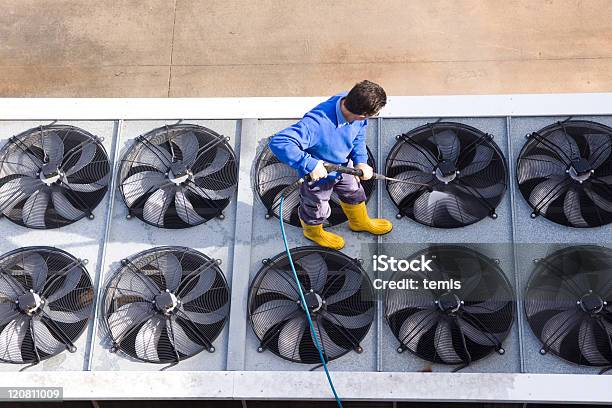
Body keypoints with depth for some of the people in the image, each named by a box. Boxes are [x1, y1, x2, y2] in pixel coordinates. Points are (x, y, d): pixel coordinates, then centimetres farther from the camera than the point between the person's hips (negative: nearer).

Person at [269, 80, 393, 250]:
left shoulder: (350, 102, -25)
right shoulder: (317, 123, -48)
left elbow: (358, 136, -3)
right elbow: (279, 142, -53)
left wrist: (361, 161, -16)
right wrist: (310, 165, -50)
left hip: (343, 165, 6)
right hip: (318, 175, -6)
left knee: (354, 193, 33)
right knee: (317, 209, 24)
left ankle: (360, 222, 65)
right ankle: (314, 232, 59)